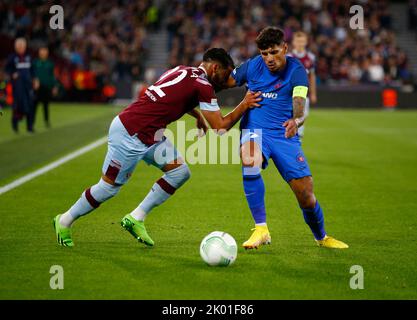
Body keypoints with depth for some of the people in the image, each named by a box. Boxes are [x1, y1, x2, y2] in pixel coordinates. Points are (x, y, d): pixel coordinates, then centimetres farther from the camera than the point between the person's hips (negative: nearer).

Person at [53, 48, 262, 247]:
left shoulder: (183, 71, 11)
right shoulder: (203, 86, -16)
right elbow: (221, 127, -11)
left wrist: (197, 115, 38)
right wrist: (244, 105, -3)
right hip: (129, 134, -10)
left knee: (180, 172, 3)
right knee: (109, 187, 3)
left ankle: (135, 218, 10)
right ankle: (64, 221, 22)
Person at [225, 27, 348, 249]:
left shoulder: (296, 70, -8)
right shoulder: (252, 66, -1)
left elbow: (299, 107, -23)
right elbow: (224, 83, 15)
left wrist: (296, 121, -45)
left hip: (285, 135, 0)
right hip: (255, 131, 0)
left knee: (306, 195, -5)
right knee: (249, 160, -36)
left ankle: (321, 237, 28)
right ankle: (261, 229, -27)